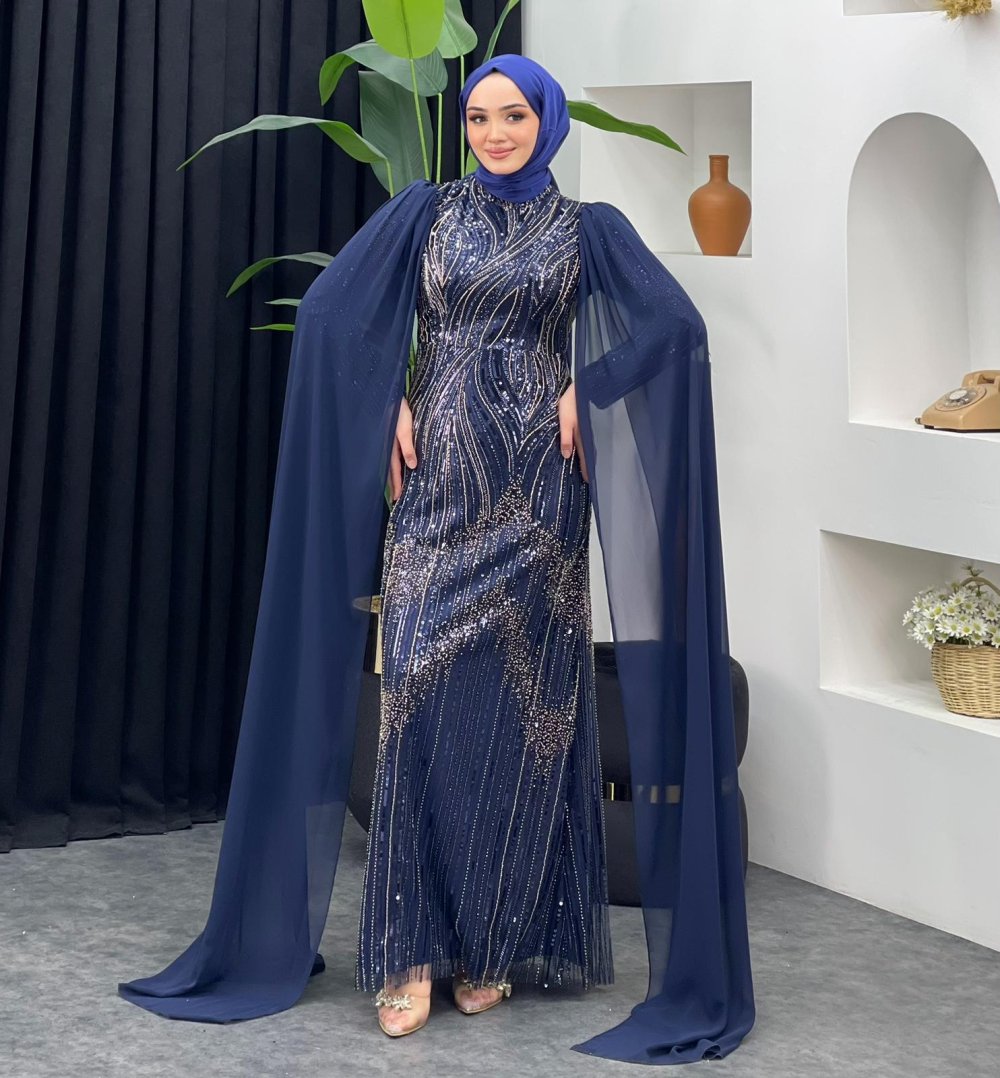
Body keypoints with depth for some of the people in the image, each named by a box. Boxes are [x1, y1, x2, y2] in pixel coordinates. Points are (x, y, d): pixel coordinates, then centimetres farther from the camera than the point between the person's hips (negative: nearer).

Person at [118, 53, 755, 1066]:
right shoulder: (426, 210, 9)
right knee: (421, 700, -8)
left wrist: (585, 394, -8)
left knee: (520, 708, 0)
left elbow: (676, 326, -4)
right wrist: (391, 408, -3)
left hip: (534, 492, 0)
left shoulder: (588, 227, 6)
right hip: (438, 489, 1)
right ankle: (409, 949, -4)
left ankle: (493, 945, 10)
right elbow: (330, 310, 4)